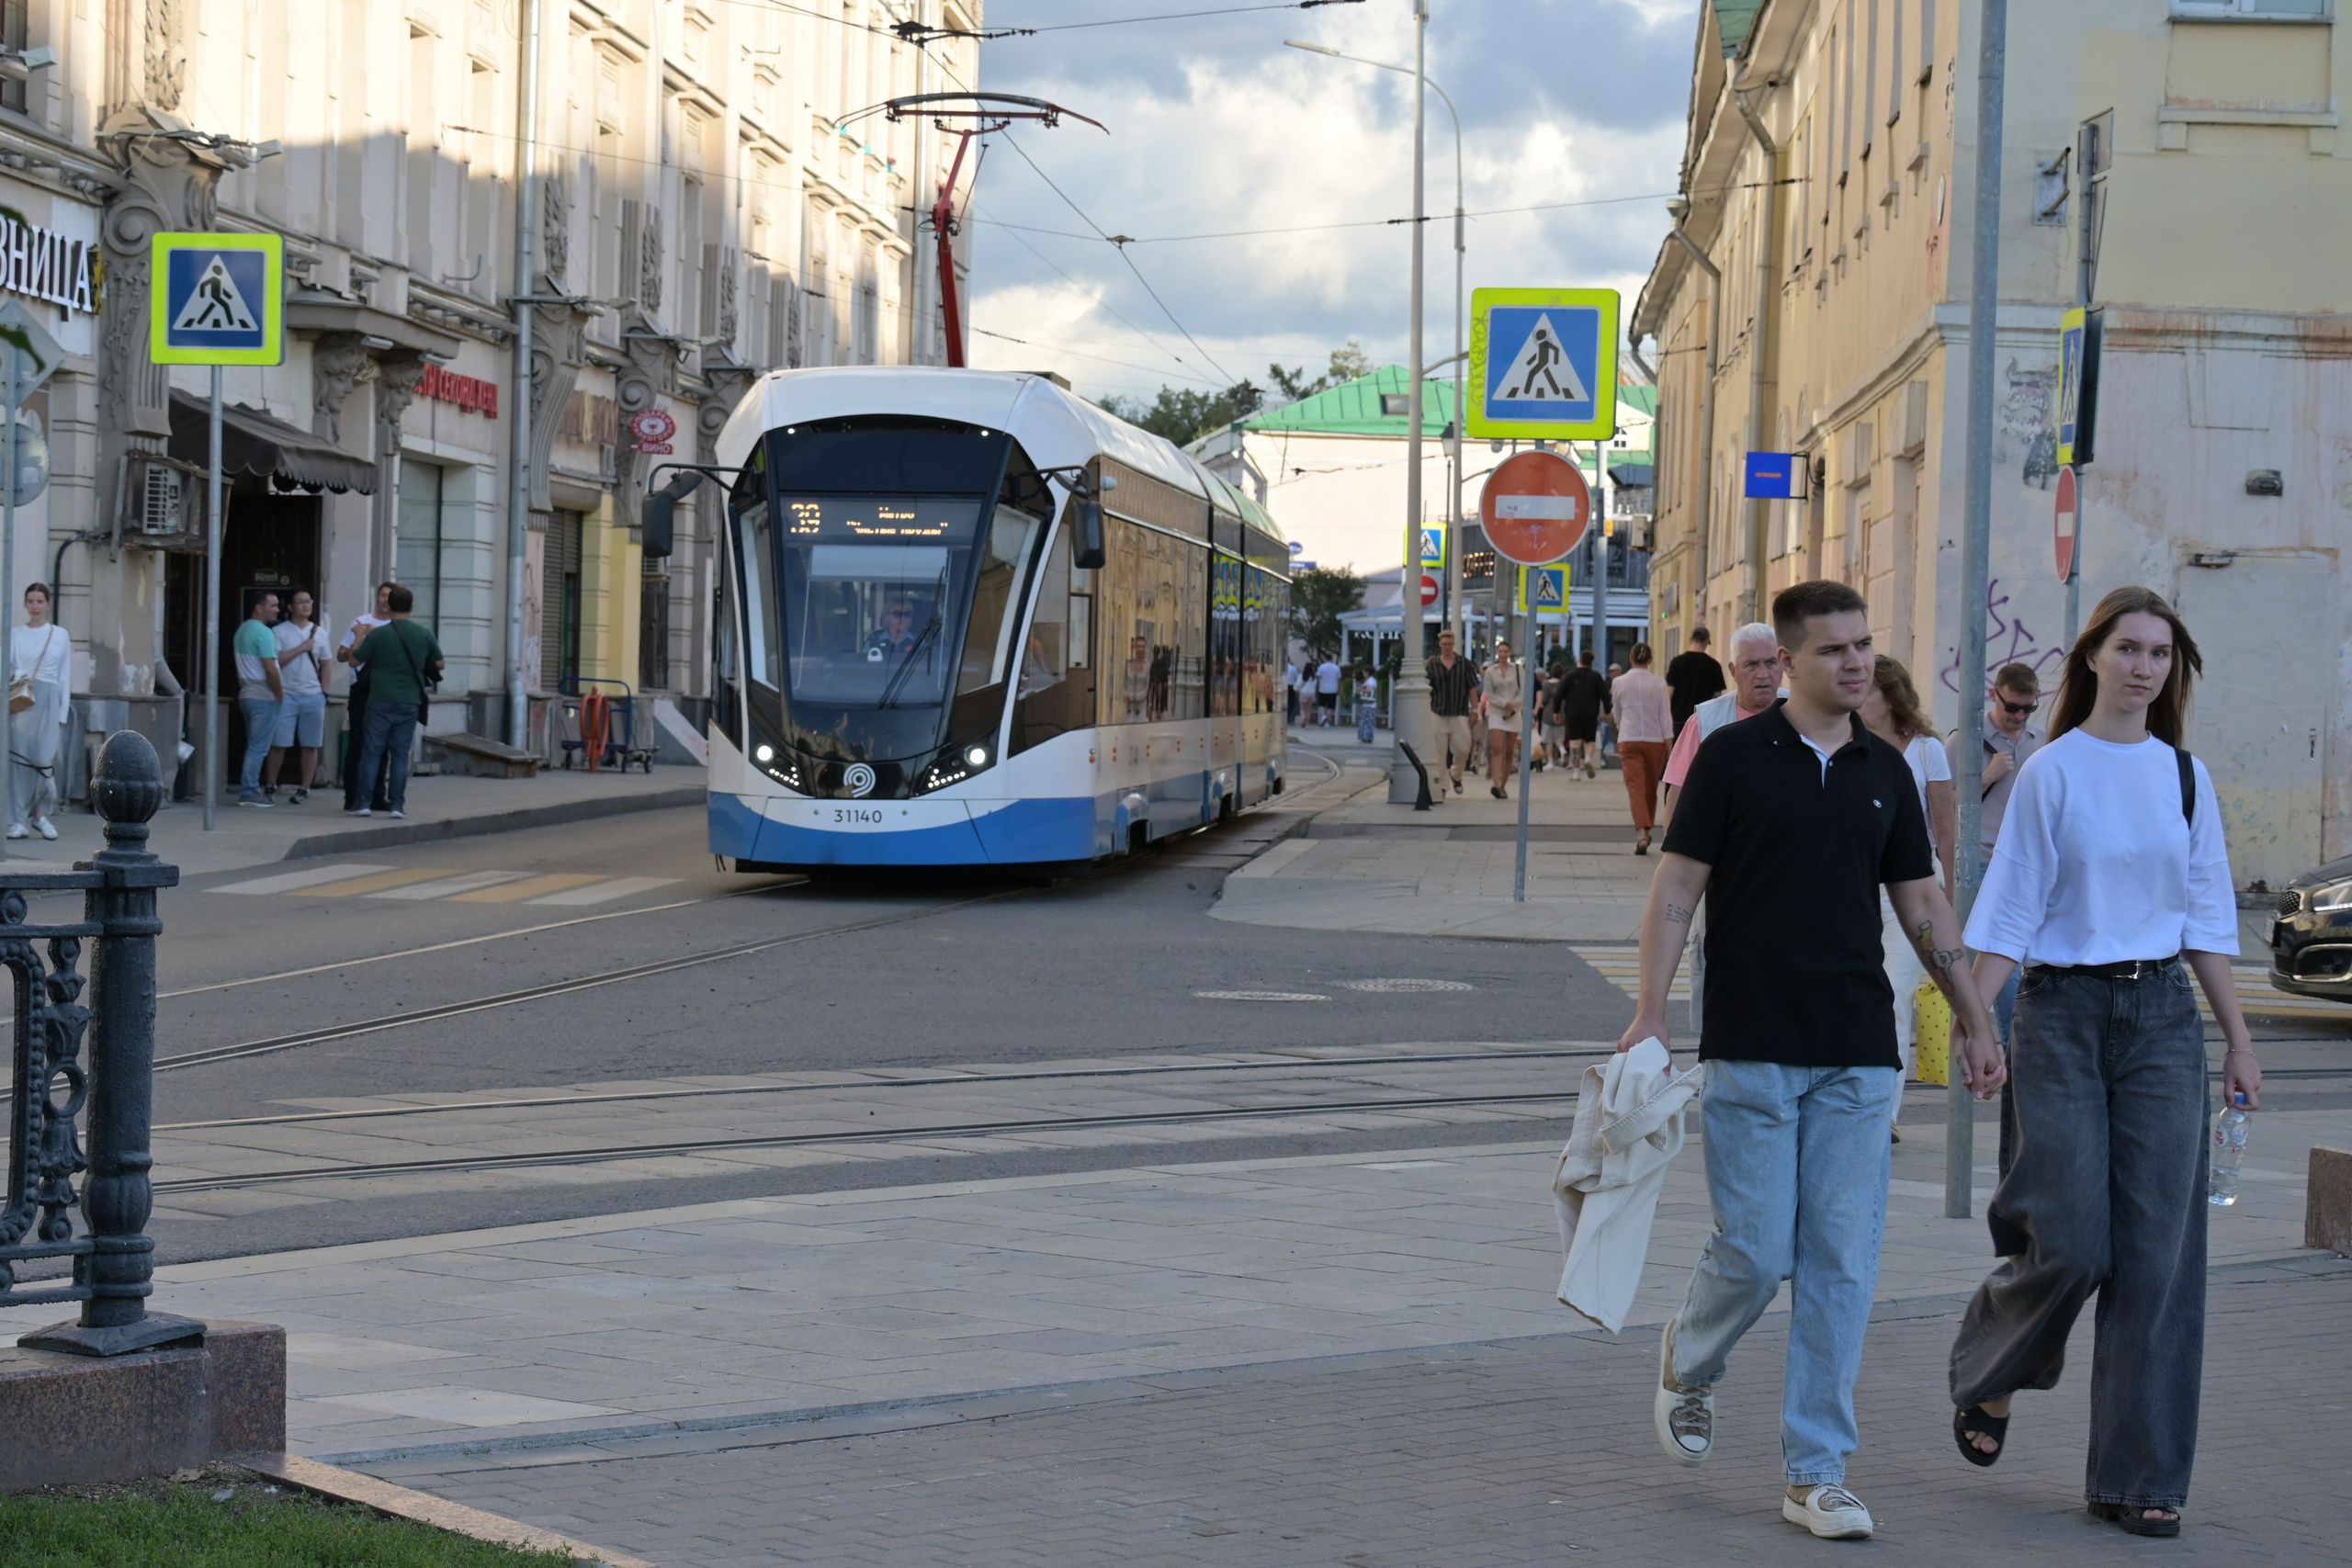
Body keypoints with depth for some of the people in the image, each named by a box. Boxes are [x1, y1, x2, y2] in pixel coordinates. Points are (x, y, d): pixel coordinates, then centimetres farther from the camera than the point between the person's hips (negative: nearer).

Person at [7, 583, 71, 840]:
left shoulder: (60, 635, 8)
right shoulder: (15, 634, 9)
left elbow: (65, 677, 8)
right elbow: (6, 668, 8)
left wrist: (63, 714, 3)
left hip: (48, 702, 0)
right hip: (19, 701, 0)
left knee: (45, 759, -7)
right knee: (18, 758, -4)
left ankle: (40, 814, 12)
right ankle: (19, 821, 0)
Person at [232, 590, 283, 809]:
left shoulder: (242, 629, 15)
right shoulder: (263, 632, -15)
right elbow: (270, 668, -21)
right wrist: (279, 693, -9)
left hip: (246, 694, 9)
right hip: (264, 697, -9)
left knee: (254, 746, 15)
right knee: (258, 747, -6)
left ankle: (248, 790, 16)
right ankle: (249, 792, -7)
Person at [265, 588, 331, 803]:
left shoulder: (320, 632, 12)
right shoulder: (279, 631, 1)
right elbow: (275, 661, -10)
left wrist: (324, 690, 6)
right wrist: (301, 648, -11)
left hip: (313, 696, 3)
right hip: (286, 694, -3)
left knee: (310, 745, 3)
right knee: (278, 744, -2)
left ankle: (304, 789, 9)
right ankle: (270, 786, 9)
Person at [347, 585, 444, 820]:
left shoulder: (377, 634, -9)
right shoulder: (424, 635, 0)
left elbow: (355, 660, 0)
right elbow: (439, 664, 11)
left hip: (381, 702, -2)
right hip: (409, 703, 2)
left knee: (372, 752, 4)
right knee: (400, 754, 7)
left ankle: (364, 802, 1)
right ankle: (397, 804, 4)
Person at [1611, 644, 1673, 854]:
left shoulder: (1619, 683, -1)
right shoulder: (1659, 684, -4)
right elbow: (1666, 718, -3)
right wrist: (1669, 747, 2)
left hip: (1629, 741, -1)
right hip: (1655, 740, 1)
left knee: (1636, 788, -8)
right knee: (1651, 790, 15)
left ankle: (1641, 831, -28)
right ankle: (1646, 830, 29)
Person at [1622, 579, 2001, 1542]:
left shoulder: (1884, 772, 11)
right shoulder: (1734, 757, -2)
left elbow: (1923, 902, 18)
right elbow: (1675, 890, -3)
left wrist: (1972, 1016, 16)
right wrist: (1649, 1015, -10)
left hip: (1857, 1057, 4)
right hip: (1751, 1050, -4)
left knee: (1842, 1263, 1)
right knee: (1757, 1251, -5)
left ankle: (1816, 1472, 7)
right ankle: (1690, 1362, 28)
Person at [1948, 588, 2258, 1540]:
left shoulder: (2183, 775, 9)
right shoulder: (2052, 772, -2)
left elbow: (2207, 915, 13)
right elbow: (2009, 907, -3)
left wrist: (2237, 1040, 11)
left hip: (2162, 1014, 3)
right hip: (2063, 1015, -3)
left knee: (2158, 1249, -1)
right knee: (2070, 1243, -7)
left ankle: (2138, 1477, 6)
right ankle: (1987, 1380, 24)